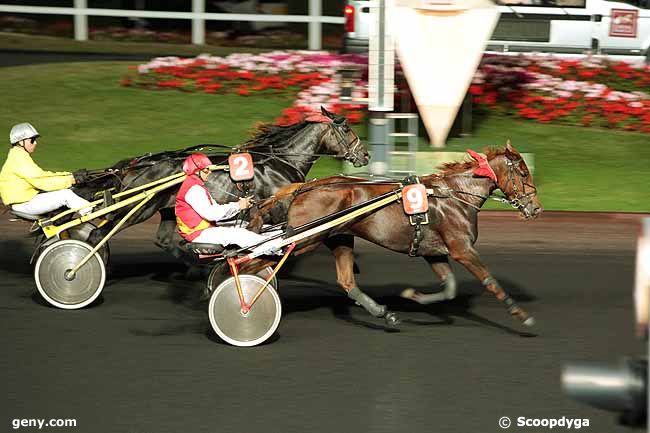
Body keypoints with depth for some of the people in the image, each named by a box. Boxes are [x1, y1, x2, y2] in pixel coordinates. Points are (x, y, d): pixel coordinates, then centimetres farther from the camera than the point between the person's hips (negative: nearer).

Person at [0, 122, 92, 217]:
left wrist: (72, 175, 7)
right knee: (65, 194, -17)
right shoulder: (19, 160, -18)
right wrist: (71, 180, -19)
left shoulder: (21, 157, 16)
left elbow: (45, 175, 16)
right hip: (24, 204, -10)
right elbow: (42, 181, -23)